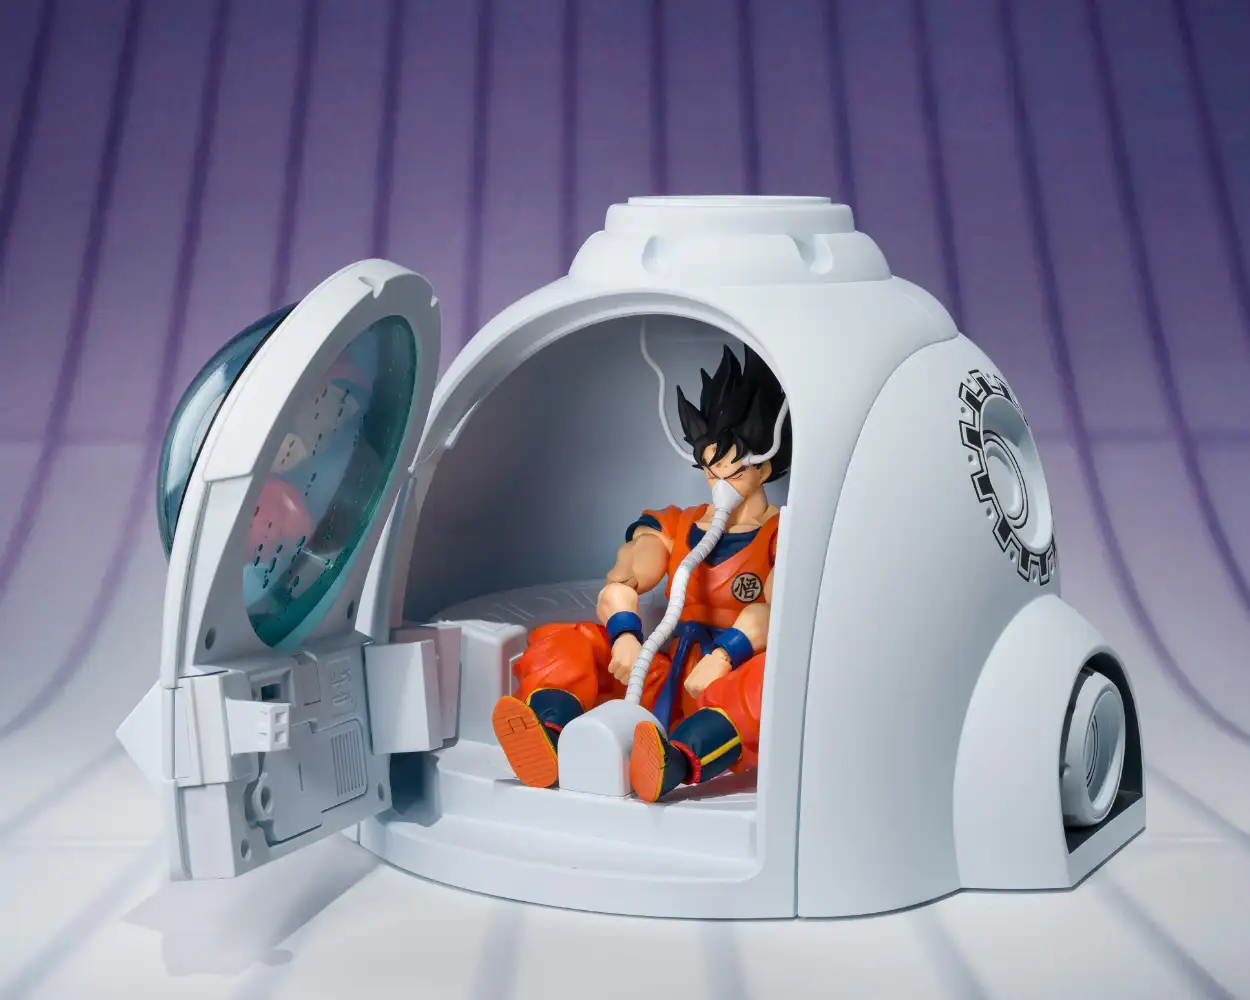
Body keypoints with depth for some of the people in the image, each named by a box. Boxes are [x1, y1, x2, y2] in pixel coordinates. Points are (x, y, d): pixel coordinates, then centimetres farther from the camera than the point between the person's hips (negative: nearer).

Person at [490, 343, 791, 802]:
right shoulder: (672, 527, 18)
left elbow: (776, 607, -15)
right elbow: (618, 585, -1)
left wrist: (724, 657, -35)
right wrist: (625, 635, -24)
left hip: (733, 686, -4)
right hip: (672, 680, 4)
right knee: (560, 645, -13)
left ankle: (674, 762, -63)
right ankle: (546, 741, -44)